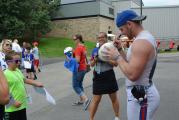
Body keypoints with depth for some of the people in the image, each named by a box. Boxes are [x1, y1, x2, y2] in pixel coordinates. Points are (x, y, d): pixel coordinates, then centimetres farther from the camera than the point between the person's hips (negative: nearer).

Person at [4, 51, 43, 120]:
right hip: (12, 108, -8)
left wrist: (36, 83, 15)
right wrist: (13, 102, -23)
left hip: (22, 105, 8)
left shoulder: (18, 71, 5)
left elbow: (24, 80, 21)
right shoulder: (6, 74, -20)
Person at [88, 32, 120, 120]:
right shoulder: (95, 50, 6)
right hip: (98, 77, 3)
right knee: (96, 100, 8)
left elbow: (116, 63, -10)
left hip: (109, 77, -2)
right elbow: (91, 64, 10)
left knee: (114, 98, 14)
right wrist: (95, 60, -10)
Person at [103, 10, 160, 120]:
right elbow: (133, 65, 14)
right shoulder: (146, 37, 10)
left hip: (140, 96, -10)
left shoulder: (141, 42, -23)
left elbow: (132, 75, -27)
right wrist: (120, 50, 7)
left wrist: (117, 57, -17)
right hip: (144, 93, 10)